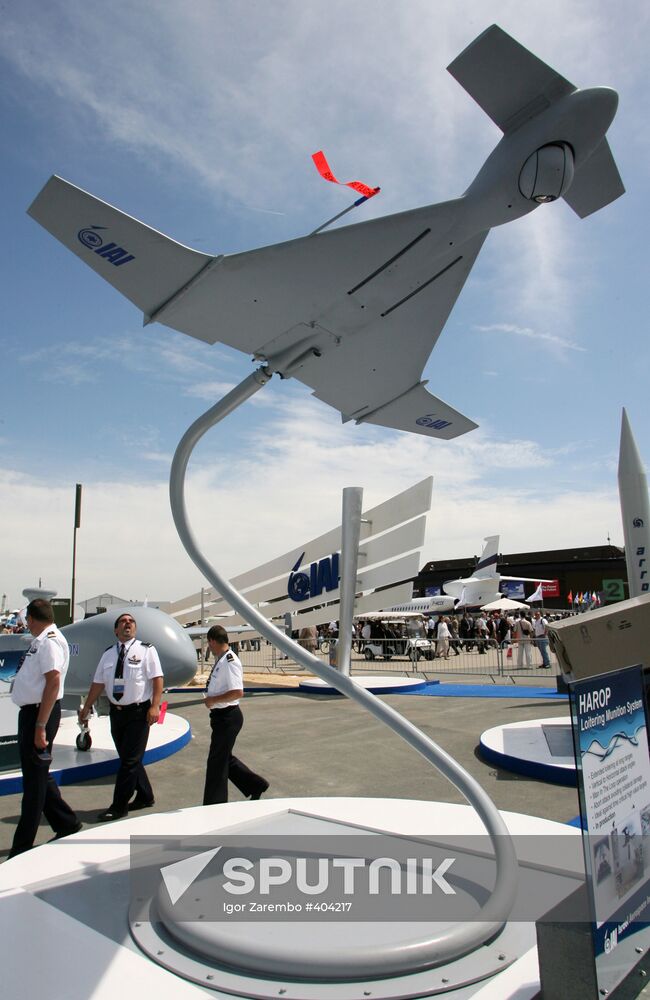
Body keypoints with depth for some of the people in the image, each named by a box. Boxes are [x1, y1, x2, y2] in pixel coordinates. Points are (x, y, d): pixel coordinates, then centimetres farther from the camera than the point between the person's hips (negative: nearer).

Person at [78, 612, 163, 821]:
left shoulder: (146, 650, -6)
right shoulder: (108, 653, 9)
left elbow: (157, 678, -12)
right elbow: (98, 683, 12)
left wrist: (155, 706, -20)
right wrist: (87, 707, 10)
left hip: (138, 712, -5)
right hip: (116, 712, 5)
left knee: (130, 760, -3)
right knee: (127, 758, 14)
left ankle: (119, 806, 8)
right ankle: (145, 797, 30)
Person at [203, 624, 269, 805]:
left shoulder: (229, 661, -22)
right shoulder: (220, 660, 8)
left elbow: (238, 692, -30)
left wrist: (213, 700, -22)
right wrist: (210, 698, 9)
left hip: (228, 717, -10)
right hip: (220, 715, 10)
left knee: (217, 761, 2)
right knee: (224, 758, 19)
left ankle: (214, 806, 16)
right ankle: (256, 784, 31)